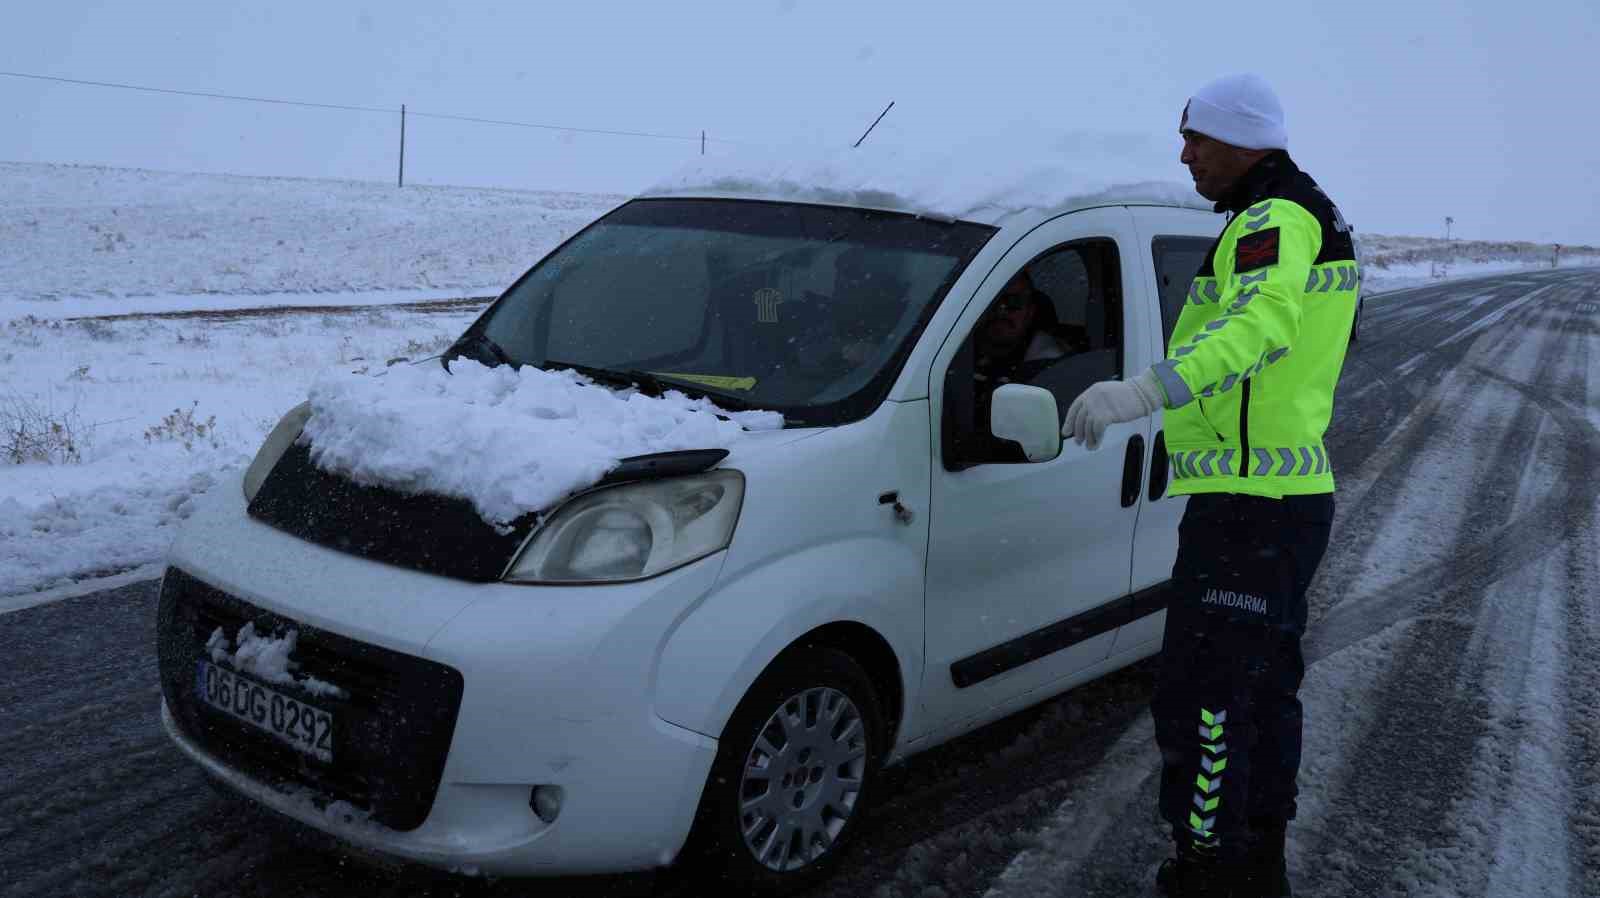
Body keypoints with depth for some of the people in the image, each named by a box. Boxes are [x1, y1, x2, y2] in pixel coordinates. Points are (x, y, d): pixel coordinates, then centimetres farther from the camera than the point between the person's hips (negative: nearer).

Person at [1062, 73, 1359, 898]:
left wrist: (1151, 388, -50)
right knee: (1262, 688, 19)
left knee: (1201, 698, -8)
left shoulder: (1275, 221, -15)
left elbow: (1261, 322, -35)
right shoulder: (1313, 218, 19)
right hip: (1293, 494, 11)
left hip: (1248, 506, -11)